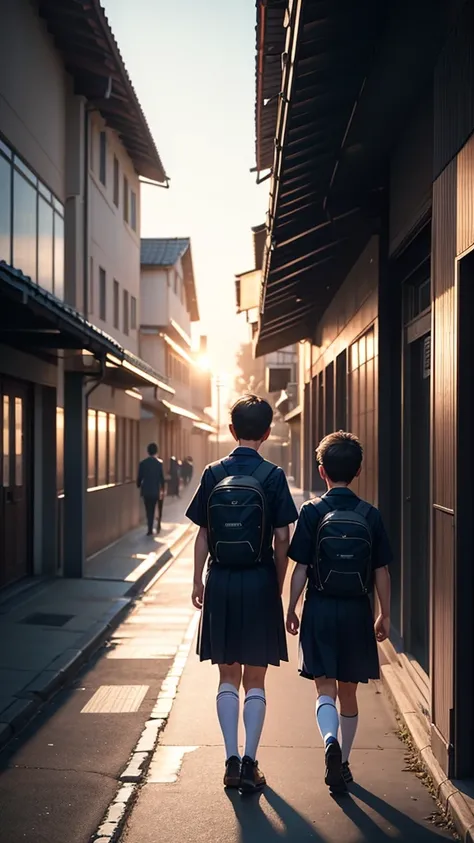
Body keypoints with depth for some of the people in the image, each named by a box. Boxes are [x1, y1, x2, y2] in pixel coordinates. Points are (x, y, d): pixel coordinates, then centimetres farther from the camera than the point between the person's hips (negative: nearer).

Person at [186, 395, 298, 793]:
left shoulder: (213, 473, -1)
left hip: (221, 582, 2)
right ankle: (250, 763, 9)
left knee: (228, 677, 13)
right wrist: (279, 586, 5)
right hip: (259, 582, -2)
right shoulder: (273, 476, -7)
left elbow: (203, 536, 2)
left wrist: (198, 581, 12)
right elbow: (281, 540, -7)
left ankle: (232, 760, 11)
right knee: (255, 680, 9)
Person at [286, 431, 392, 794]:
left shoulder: (313, 512, -7)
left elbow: (301, 568, -6)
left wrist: (291, 608, 5)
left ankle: (330, 740, -23)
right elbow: (382, 571, 2)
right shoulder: (370, 515, -2)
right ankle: (343, 763, 26)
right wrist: (385, 615, 12)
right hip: (357, 612, 2)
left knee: (325, 687, 3)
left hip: (320, 609, -2)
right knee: (349, 691, 15)